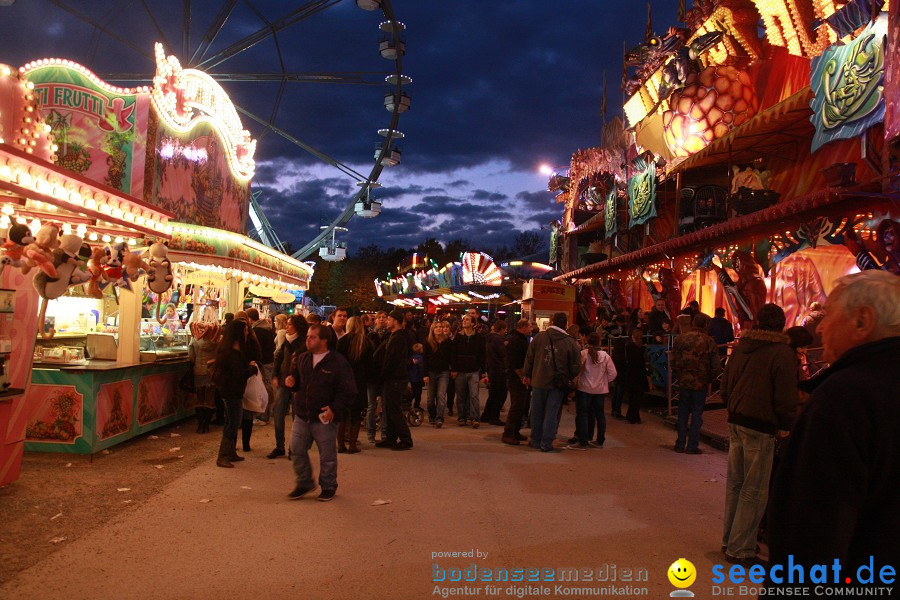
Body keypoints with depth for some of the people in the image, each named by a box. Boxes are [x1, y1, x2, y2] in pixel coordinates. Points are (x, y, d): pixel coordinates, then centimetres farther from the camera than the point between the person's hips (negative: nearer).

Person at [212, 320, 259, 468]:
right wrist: (254, 368, -10)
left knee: (232, 422, 18)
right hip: (232, 390, -10)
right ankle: (222, 457, 1)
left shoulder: (227, 349, 10)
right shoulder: (233, 352, -22)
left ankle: (231, 453, 27)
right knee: (233, 424, -4)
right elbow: (240, 374, -24)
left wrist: (249, 366, -5)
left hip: (230, 390, 10)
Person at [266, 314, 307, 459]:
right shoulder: (286, 340, 6)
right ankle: (279, 447, 18)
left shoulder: (305, 342, -12)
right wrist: (275, 376, 7)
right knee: (277, 414, 6)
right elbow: (278, 356, 14)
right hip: (283, 382, 6)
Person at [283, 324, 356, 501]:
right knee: (297, 451, 7)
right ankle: (304, 483, 28)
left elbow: (348, 392, -9)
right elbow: (296, 382, 20)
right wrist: (291, 381, -4)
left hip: (324, 418, -5)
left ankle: (328, 487, 26)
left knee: (327, 456, 7)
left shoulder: (338, 363, -10)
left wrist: (334, 409, -19)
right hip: (301, 416, 5)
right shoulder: (301, 359, 7)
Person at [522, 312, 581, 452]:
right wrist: (569, 379, 12)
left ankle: (536, 440, 23)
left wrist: (527, 375, 14)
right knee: (551, 413, 5)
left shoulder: (539, 337, -4)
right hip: (558, 384, -1)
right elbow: (576, 366, -5)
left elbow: (529, 358, 2)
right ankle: (546, 443, 8)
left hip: (538, 381, 2)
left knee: (537, 412, 13)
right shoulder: (571, 343, -9)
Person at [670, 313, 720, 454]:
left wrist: (678, 377, 10)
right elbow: (716, 366, -9)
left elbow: (673, 362, -1)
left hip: (683, 382, 2)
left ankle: (680, 444, 15)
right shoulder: (709, 342, -9)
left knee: (683, 413, 12)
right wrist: (709, 379, 5)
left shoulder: (680, 339, -2)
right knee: (697, 414, 6)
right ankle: (692, 446, 9)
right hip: (701, 384, -2)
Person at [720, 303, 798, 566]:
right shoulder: (782, 353, -13)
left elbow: (725, 385, 15)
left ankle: (730, 540, 27)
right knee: (754, 490, 2)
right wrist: (785, 426, -1)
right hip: (761, 426, -7)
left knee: (735, 483, 16)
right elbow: (785, 396, -14)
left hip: (735, 422, 7)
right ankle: (739, 549, 9)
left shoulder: (741, 347, 9)